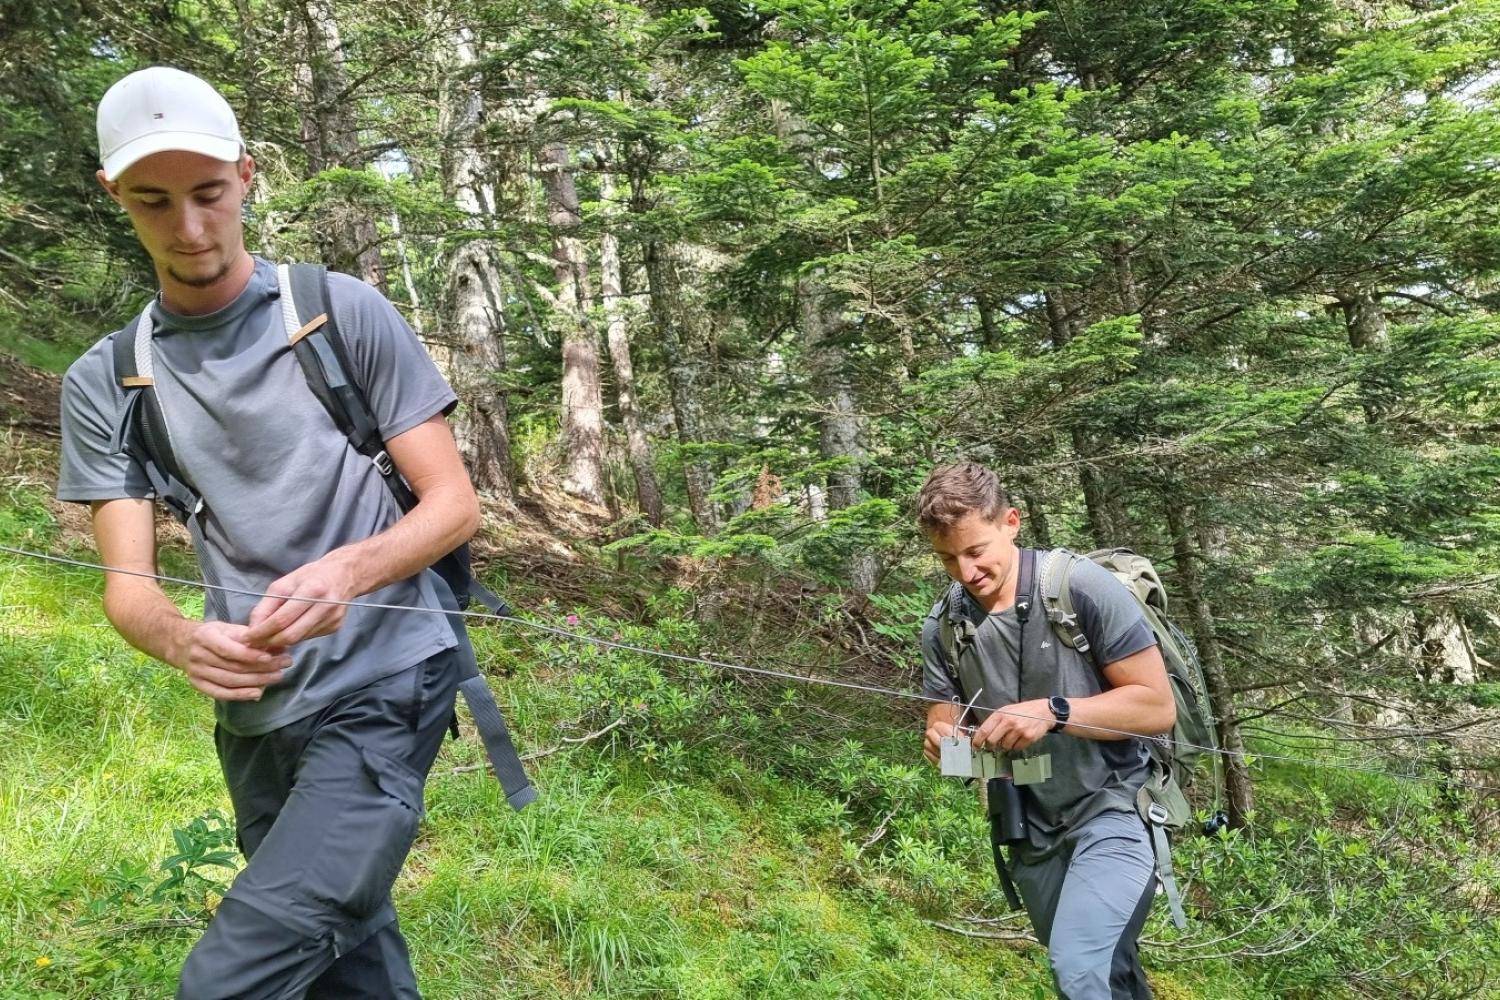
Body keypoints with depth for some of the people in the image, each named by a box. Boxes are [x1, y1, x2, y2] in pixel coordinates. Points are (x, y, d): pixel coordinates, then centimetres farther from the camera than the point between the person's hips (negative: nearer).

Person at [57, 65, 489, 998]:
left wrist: (344, 573, -25)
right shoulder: (105, 383, 5)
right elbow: (129, 582, -1)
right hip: (257, 717, 4)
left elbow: (454, 503, -5)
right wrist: (181, 639, -25)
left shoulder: (346, 314, -4)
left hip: (382, 690, -4)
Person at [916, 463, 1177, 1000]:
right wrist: (942, 741, -17)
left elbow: (1158, 707, -15)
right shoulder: (942, 626, -2)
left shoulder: (1083, 588, -17)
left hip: (1112, 811, -5)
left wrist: (1052, 711, -27)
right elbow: (944, 723, 7)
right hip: (1029, 833, 6)